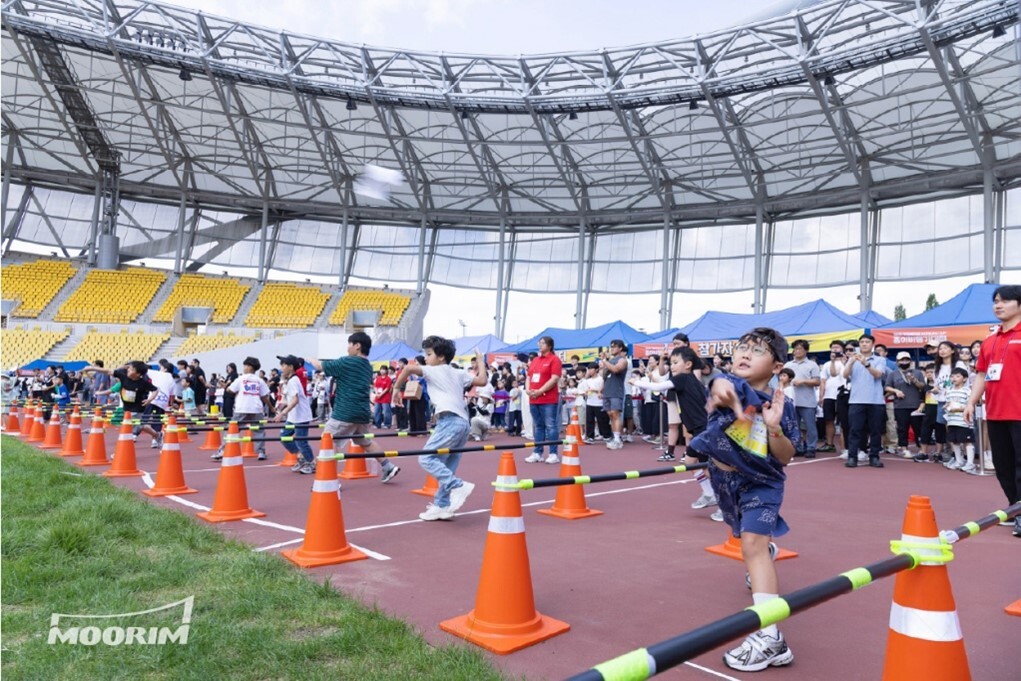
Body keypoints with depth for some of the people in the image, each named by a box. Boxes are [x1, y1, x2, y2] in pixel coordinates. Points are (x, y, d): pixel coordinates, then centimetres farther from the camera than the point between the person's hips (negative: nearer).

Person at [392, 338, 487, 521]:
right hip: (463, 423, 8)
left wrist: (397, 389, 3)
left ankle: (458, 486, -19)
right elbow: (482, 381, 19)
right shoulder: (459, 373, 22)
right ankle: (442, 505, 14)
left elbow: (408, 368, -9)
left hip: (450, 421, -8)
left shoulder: (434, 370, 5)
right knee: (447, 467, 12)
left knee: (426, 458, -9)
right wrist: (481, 361, 34)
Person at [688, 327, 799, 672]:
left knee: (753, 541, -20)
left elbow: (786, 457, -13)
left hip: (761, 481, -3)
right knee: (751, 538, 27)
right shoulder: (732, 383, -16)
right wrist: (723, 394, -67)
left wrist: (774, 427, -31)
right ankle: (766, 554, 65)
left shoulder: (781, 405, -15)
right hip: (725, 478, 4)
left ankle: (769, 637, -22)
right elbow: (721, 386, -43)